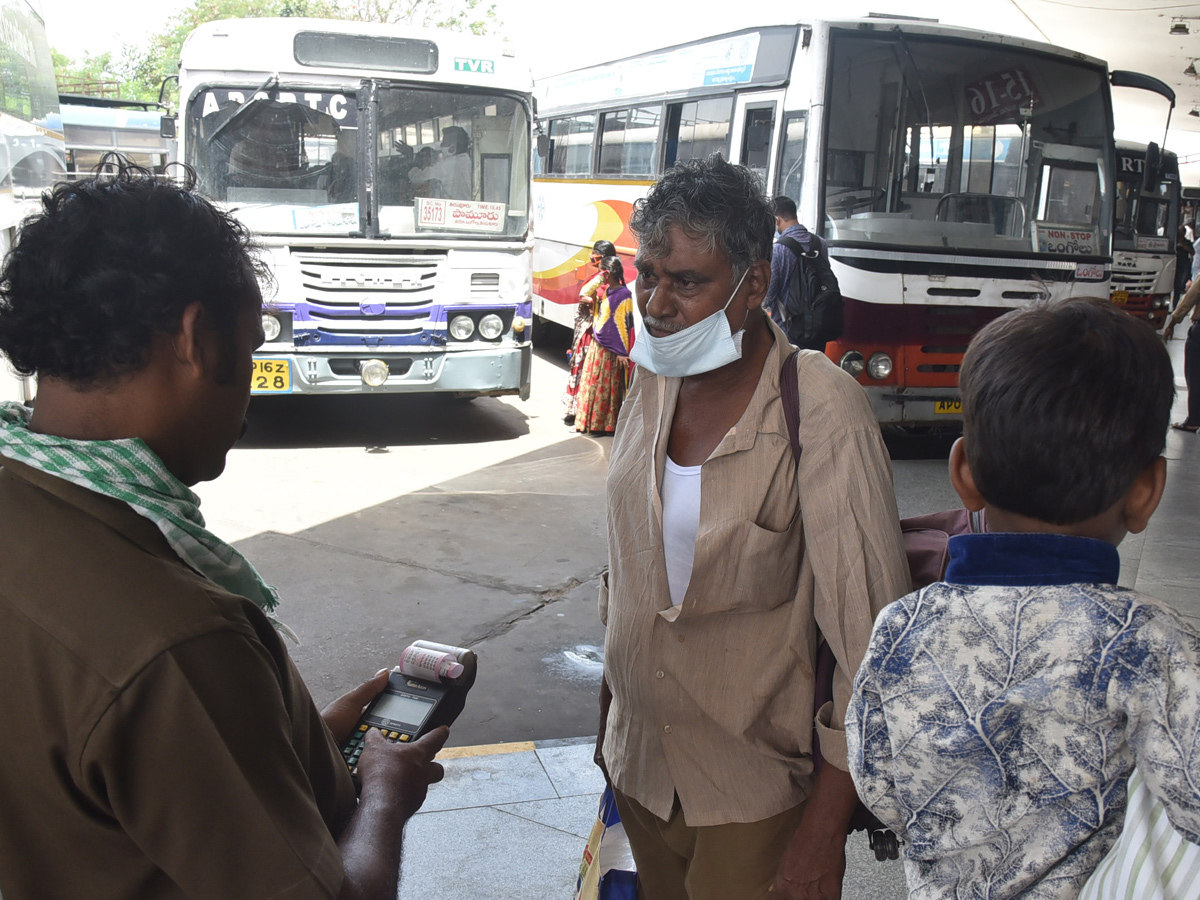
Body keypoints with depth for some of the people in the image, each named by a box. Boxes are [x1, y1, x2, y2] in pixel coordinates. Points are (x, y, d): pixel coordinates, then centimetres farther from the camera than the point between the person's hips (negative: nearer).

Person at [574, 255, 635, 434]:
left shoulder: (623, 295, -15)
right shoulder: (607, 291, 11)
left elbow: (624, 324, -17)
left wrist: (622, 352, -18)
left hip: (609, 349, -9)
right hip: (597, 345, 9)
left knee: (606, 386, -1)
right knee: (592, 383, 13)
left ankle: (604, 424, 9)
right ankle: (592, 422, 23)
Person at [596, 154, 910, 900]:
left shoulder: (824, 412, -22)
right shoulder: (654, 383, -1)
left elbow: (869, 635, -20)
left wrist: (824, 835, -17)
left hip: (753, 802, -6)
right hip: (639, 767, 6)